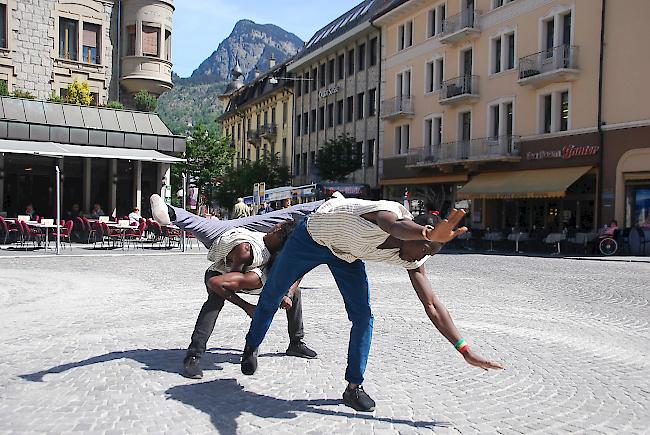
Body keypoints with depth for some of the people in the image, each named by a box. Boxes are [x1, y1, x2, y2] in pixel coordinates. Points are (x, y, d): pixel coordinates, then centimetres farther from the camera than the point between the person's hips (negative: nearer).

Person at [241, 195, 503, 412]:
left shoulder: (411, 262, -19)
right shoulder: (392, 213, -39)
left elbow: (432, 306, -15)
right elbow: (395, 227, -66)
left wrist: (464, 349, -18)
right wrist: (427, 234, -88)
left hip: (346, 255, 5)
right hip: (311, 236, -4)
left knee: (363, 317, -10)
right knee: (272, 295, 12)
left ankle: (354, 388, 4)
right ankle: (252, 346, 40)